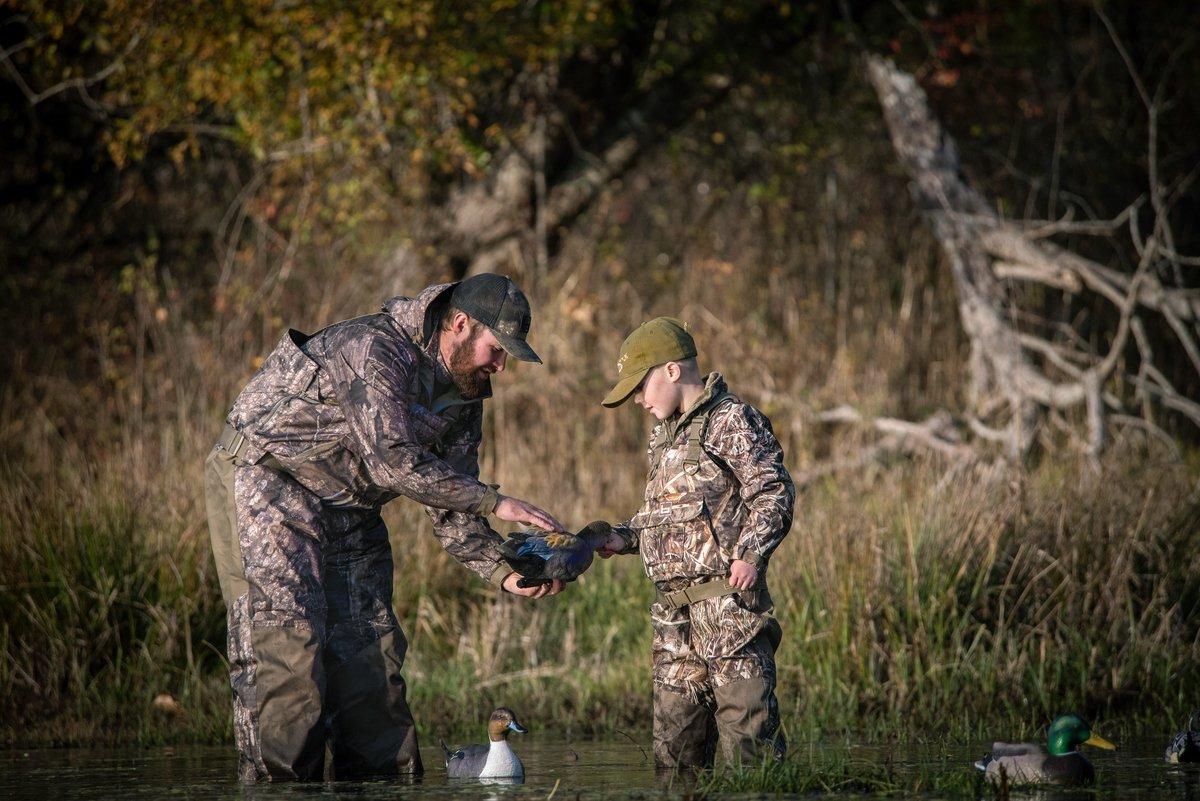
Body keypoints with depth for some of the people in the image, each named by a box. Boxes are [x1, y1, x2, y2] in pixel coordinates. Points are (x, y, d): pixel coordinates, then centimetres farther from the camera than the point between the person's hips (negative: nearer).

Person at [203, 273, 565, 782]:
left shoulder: (464, 400, 3)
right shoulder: (376, 351, -25)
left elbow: (450, 509, 4)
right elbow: (394, 462, -34)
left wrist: (503, 572, -13)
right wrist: (496, 502, -32)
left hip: (348, 509, 8)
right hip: (264, 477, -8)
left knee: (369, 641, 0)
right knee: (286, 635, -16)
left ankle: (385, 776, 4)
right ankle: (276, 781, -15)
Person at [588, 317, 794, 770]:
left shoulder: (730, 421, -4)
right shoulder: (664, 435, 23)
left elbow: (773, 491, -11)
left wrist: (751, 553, -22)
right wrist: (624, 538, 13)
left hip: (727, 600, -9)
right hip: (675, 613, 9)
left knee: (745, 720, -11)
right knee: (674, 738, 7)